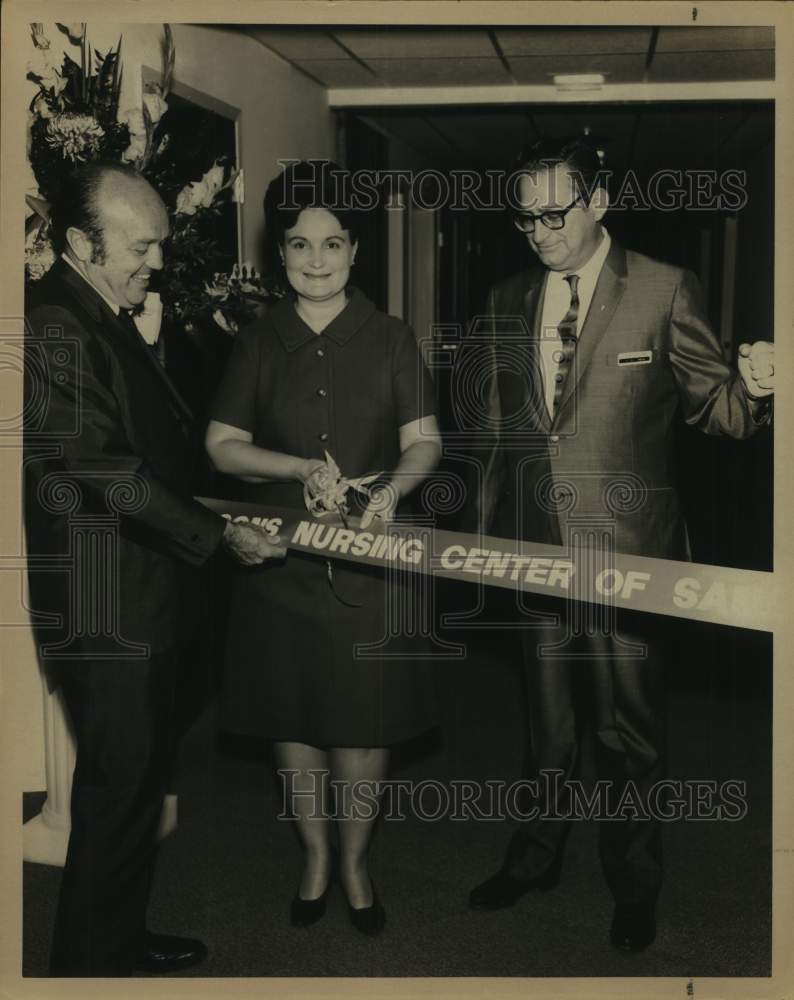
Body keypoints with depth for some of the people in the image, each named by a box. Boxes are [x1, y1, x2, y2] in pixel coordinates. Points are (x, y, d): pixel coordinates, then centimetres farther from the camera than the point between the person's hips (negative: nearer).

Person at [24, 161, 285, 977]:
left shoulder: (108, 317, 13)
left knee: (141, 777, 19)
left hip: (141, 597, 10)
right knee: (119, 786, 3)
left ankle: (119, 938, 37)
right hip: (101, 606, -10)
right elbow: (110, 472, -22)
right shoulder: (51, 329, -19)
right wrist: (218, 535, -16)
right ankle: (88, 963, 22)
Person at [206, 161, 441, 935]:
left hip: (368, 562, -1)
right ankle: (314, 856, 31)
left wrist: (391, 486, -21)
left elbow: (424, 441, 1)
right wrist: (300, 468, -13)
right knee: (292, 719, 8)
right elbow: (222, 445, 4)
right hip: (279, 559, 1)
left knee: (364, 724, 3)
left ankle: (354, 862, 26)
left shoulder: (390, 341, 3)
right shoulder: (259, 345, 5)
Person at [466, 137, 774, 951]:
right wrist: (489, 530, 12)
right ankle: (537, 856, 39)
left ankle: (633, 884, 29)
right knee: (545, 722, 19)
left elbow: (713, 407, -4)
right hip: (535, 548, 4)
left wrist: (752, 387, -26)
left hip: (626, 552, -4)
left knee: (628, 731, 8)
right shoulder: (508, 302, 8)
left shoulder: (663, 290, -5)